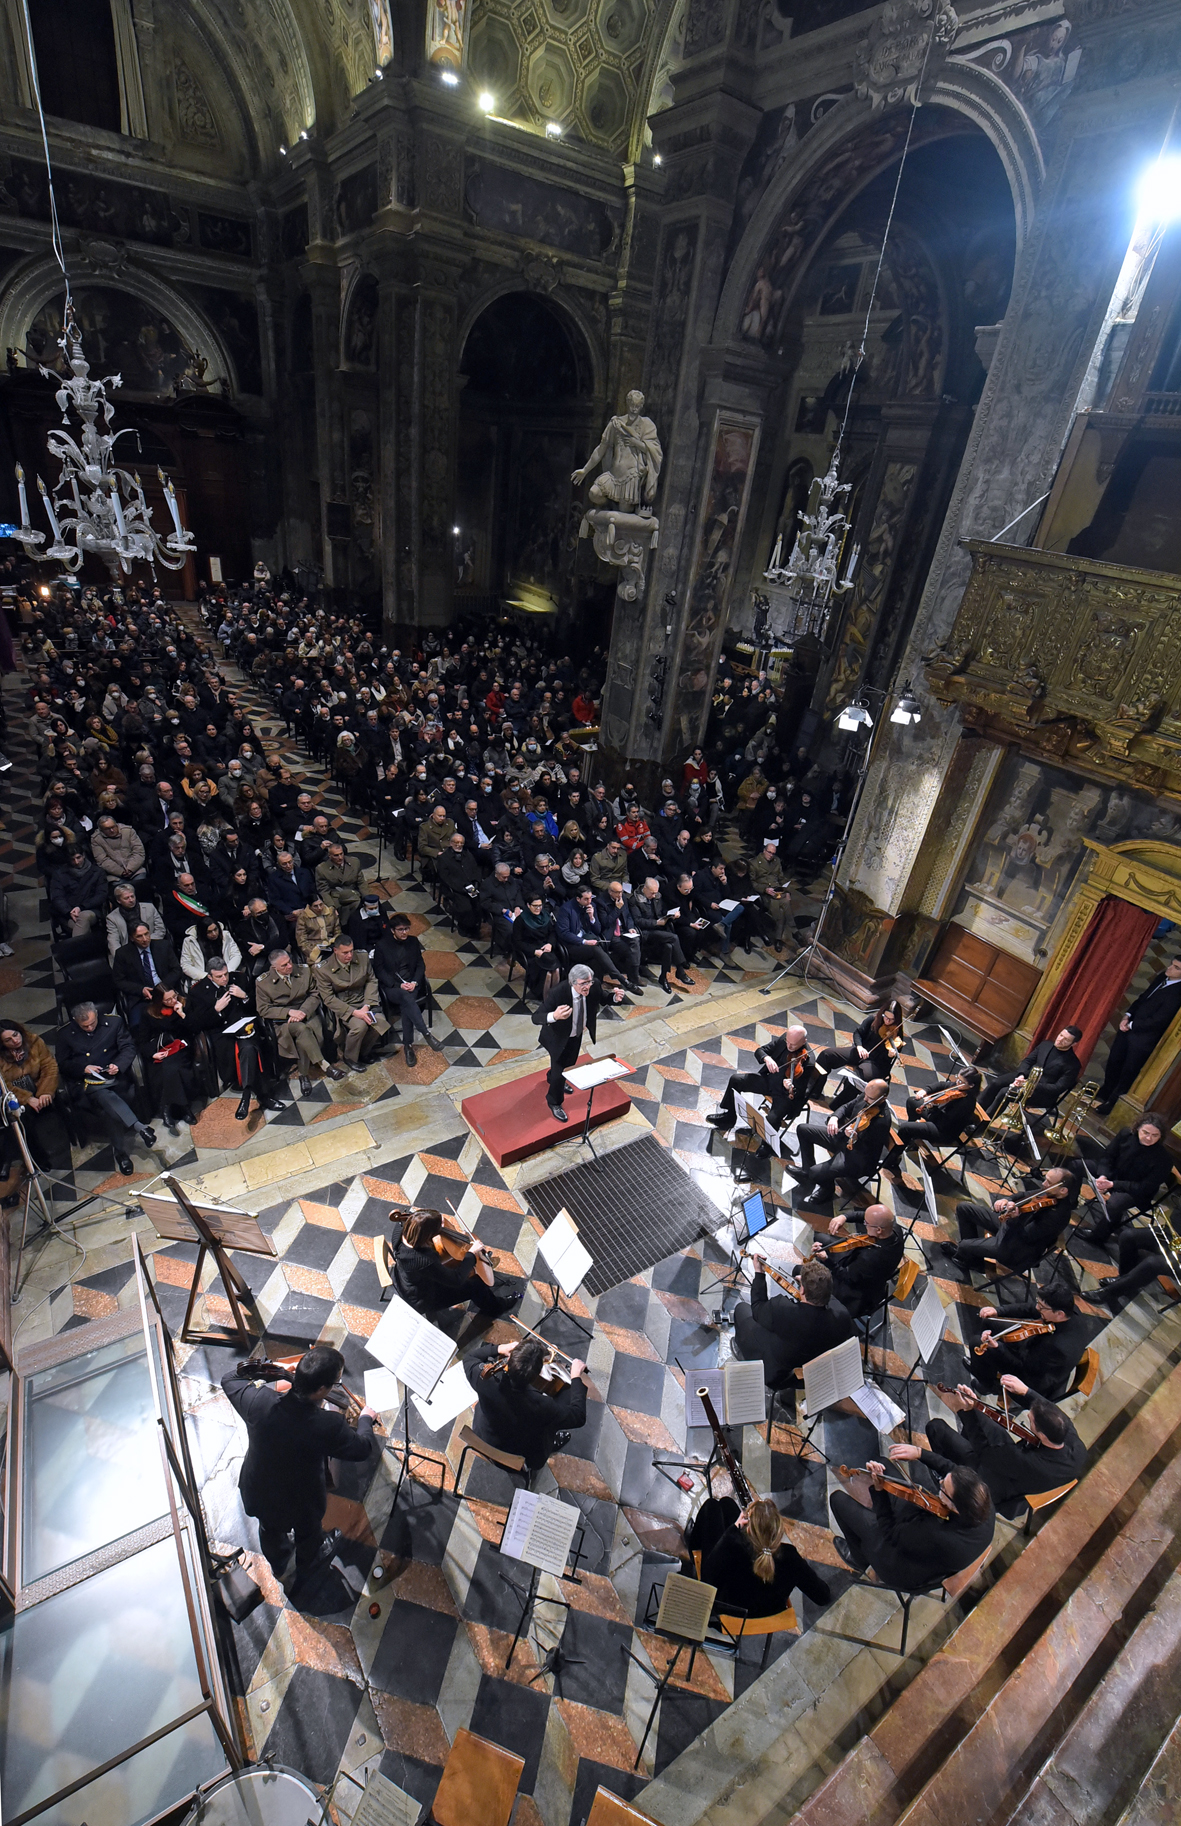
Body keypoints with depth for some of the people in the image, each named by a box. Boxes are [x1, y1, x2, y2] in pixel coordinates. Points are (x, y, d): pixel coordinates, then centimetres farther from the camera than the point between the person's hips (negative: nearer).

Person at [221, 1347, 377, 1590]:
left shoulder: (258, 1401, -36)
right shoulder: (328, 1425, -42)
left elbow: (229, 1379, -13)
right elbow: (362, 1450, -21)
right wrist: (366, 1419, -3)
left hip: (258, 1493, 3)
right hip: (302, 1503, -3)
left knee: (270, 1530, 37)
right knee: (309, 1533, 33)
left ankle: (279, 1565, 66)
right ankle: (306, 1569, 63)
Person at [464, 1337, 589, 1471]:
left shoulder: (485, 1377, -34)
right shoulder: (541, 1406, -41)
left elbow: (469, 1358, -9)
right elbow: (579, 1417, -22)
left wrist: (499, 1349, -20)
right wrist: (576, 1377, -14)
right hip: (527, 1459, -3)